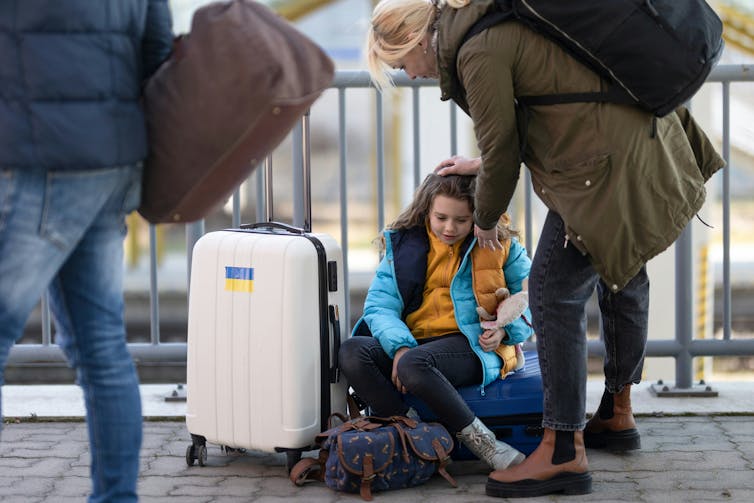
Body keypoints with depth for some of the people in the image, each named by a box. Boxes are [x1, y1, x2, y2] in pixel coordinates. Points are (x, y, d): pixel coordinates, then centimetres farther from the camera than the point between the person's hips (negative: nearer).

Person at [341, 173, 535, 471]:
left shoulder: (498, 243, 7)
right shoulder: (403, 243, 11)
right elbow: (379, 304, 2)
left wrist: (505, 329, -6)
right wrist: (400, 346, -17)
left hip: (472, 345, -4)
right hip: (414, 342, 4)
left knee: (414, 365, -38)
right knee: (351, 353, -25)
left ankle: (477, 440, -29)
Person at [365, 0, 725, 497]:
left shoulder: (479, 54, -17)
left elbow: (501, 150, -9)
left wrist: (486, 220, 9)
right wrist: (481, 165, 29)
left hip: (607, 167, -11)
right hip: (646, 141, 11)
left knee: (555, 292, -6)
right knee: (621, 275, 23)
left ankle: (563, 453, -6)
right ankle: (618, 416, 41)